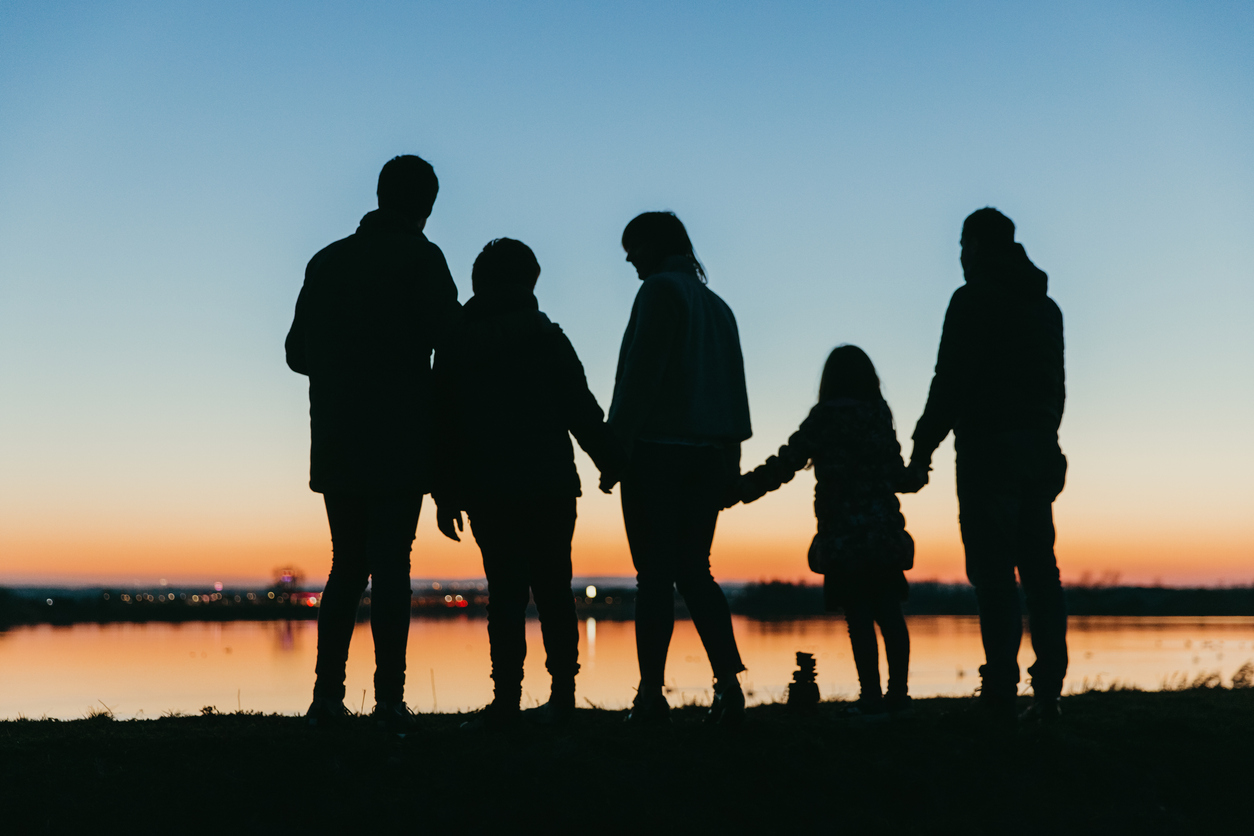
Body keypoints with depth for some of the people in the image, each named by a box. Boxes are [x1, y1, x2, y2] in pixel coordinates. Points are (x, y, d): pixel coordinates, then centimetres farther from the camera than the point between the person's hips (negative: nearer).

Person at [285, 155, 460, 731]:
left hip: (336, 445, 5)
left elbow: (298, 351, 14)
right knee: (391, 565, -3)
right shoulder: (420, 258, -4)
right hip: (399, 442, -5)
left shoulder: (326, 261, 13)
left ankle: (327, 696, 7)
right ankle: (389, 700, -4)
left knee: (347, 565, 12)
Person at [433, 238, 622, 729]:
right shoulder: (545, 337, 0)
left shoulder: (455, 344, 5)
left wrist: (446, 495, 11)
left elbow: (444, 426, 6)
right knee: (552, 590, 7)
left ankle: (506, 698, -5)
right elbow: (580, 408, -1)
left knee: (505, 593, 2)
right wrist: (611, 462, 9)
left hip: (486, 491, 1)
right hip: (549, 485, -1)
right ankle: (561, 696, 8)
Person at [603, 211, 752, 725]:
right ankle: (728, 682, -1)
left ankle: (651, 694, -3)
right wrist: (730, 459, 15)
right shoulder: (718, 306, 19)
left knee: (655, 576, -4)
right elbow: (734, 389, 16)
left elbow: (640, 376, -13)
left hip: (658, 451, -7)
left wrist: (616, 447, -13)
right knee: (693, 571, 10)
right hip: (709, 456, 7)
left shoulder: (660, 290, -4)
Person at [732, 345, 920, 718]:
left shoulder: (825, 418, -5)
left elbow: (785, 464, -9)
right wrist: (917, 477, 38)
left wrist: (740, 489, -5)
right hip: (884, 534, 5)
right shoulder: (880, 416, 8)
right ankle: (897, 692, 11)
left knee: (859, 616, -3)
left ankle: (871, 695, -3)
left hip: (843, 537, -4)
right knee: (888, 613, 8)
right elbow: (898, 476, 15)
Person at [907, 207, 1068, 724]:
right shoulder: (1045, 306, 18)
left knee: (993, 571, -8)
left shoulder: (974, 299, -5)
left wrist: (923, 447, -7)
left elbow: (952, 380, -11)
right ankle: (1047, 691, 3)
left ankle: (1001, 693, -12)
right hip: (1039, 447, 7)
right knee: (1038, 568, 6)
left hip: (989, 446, -7)